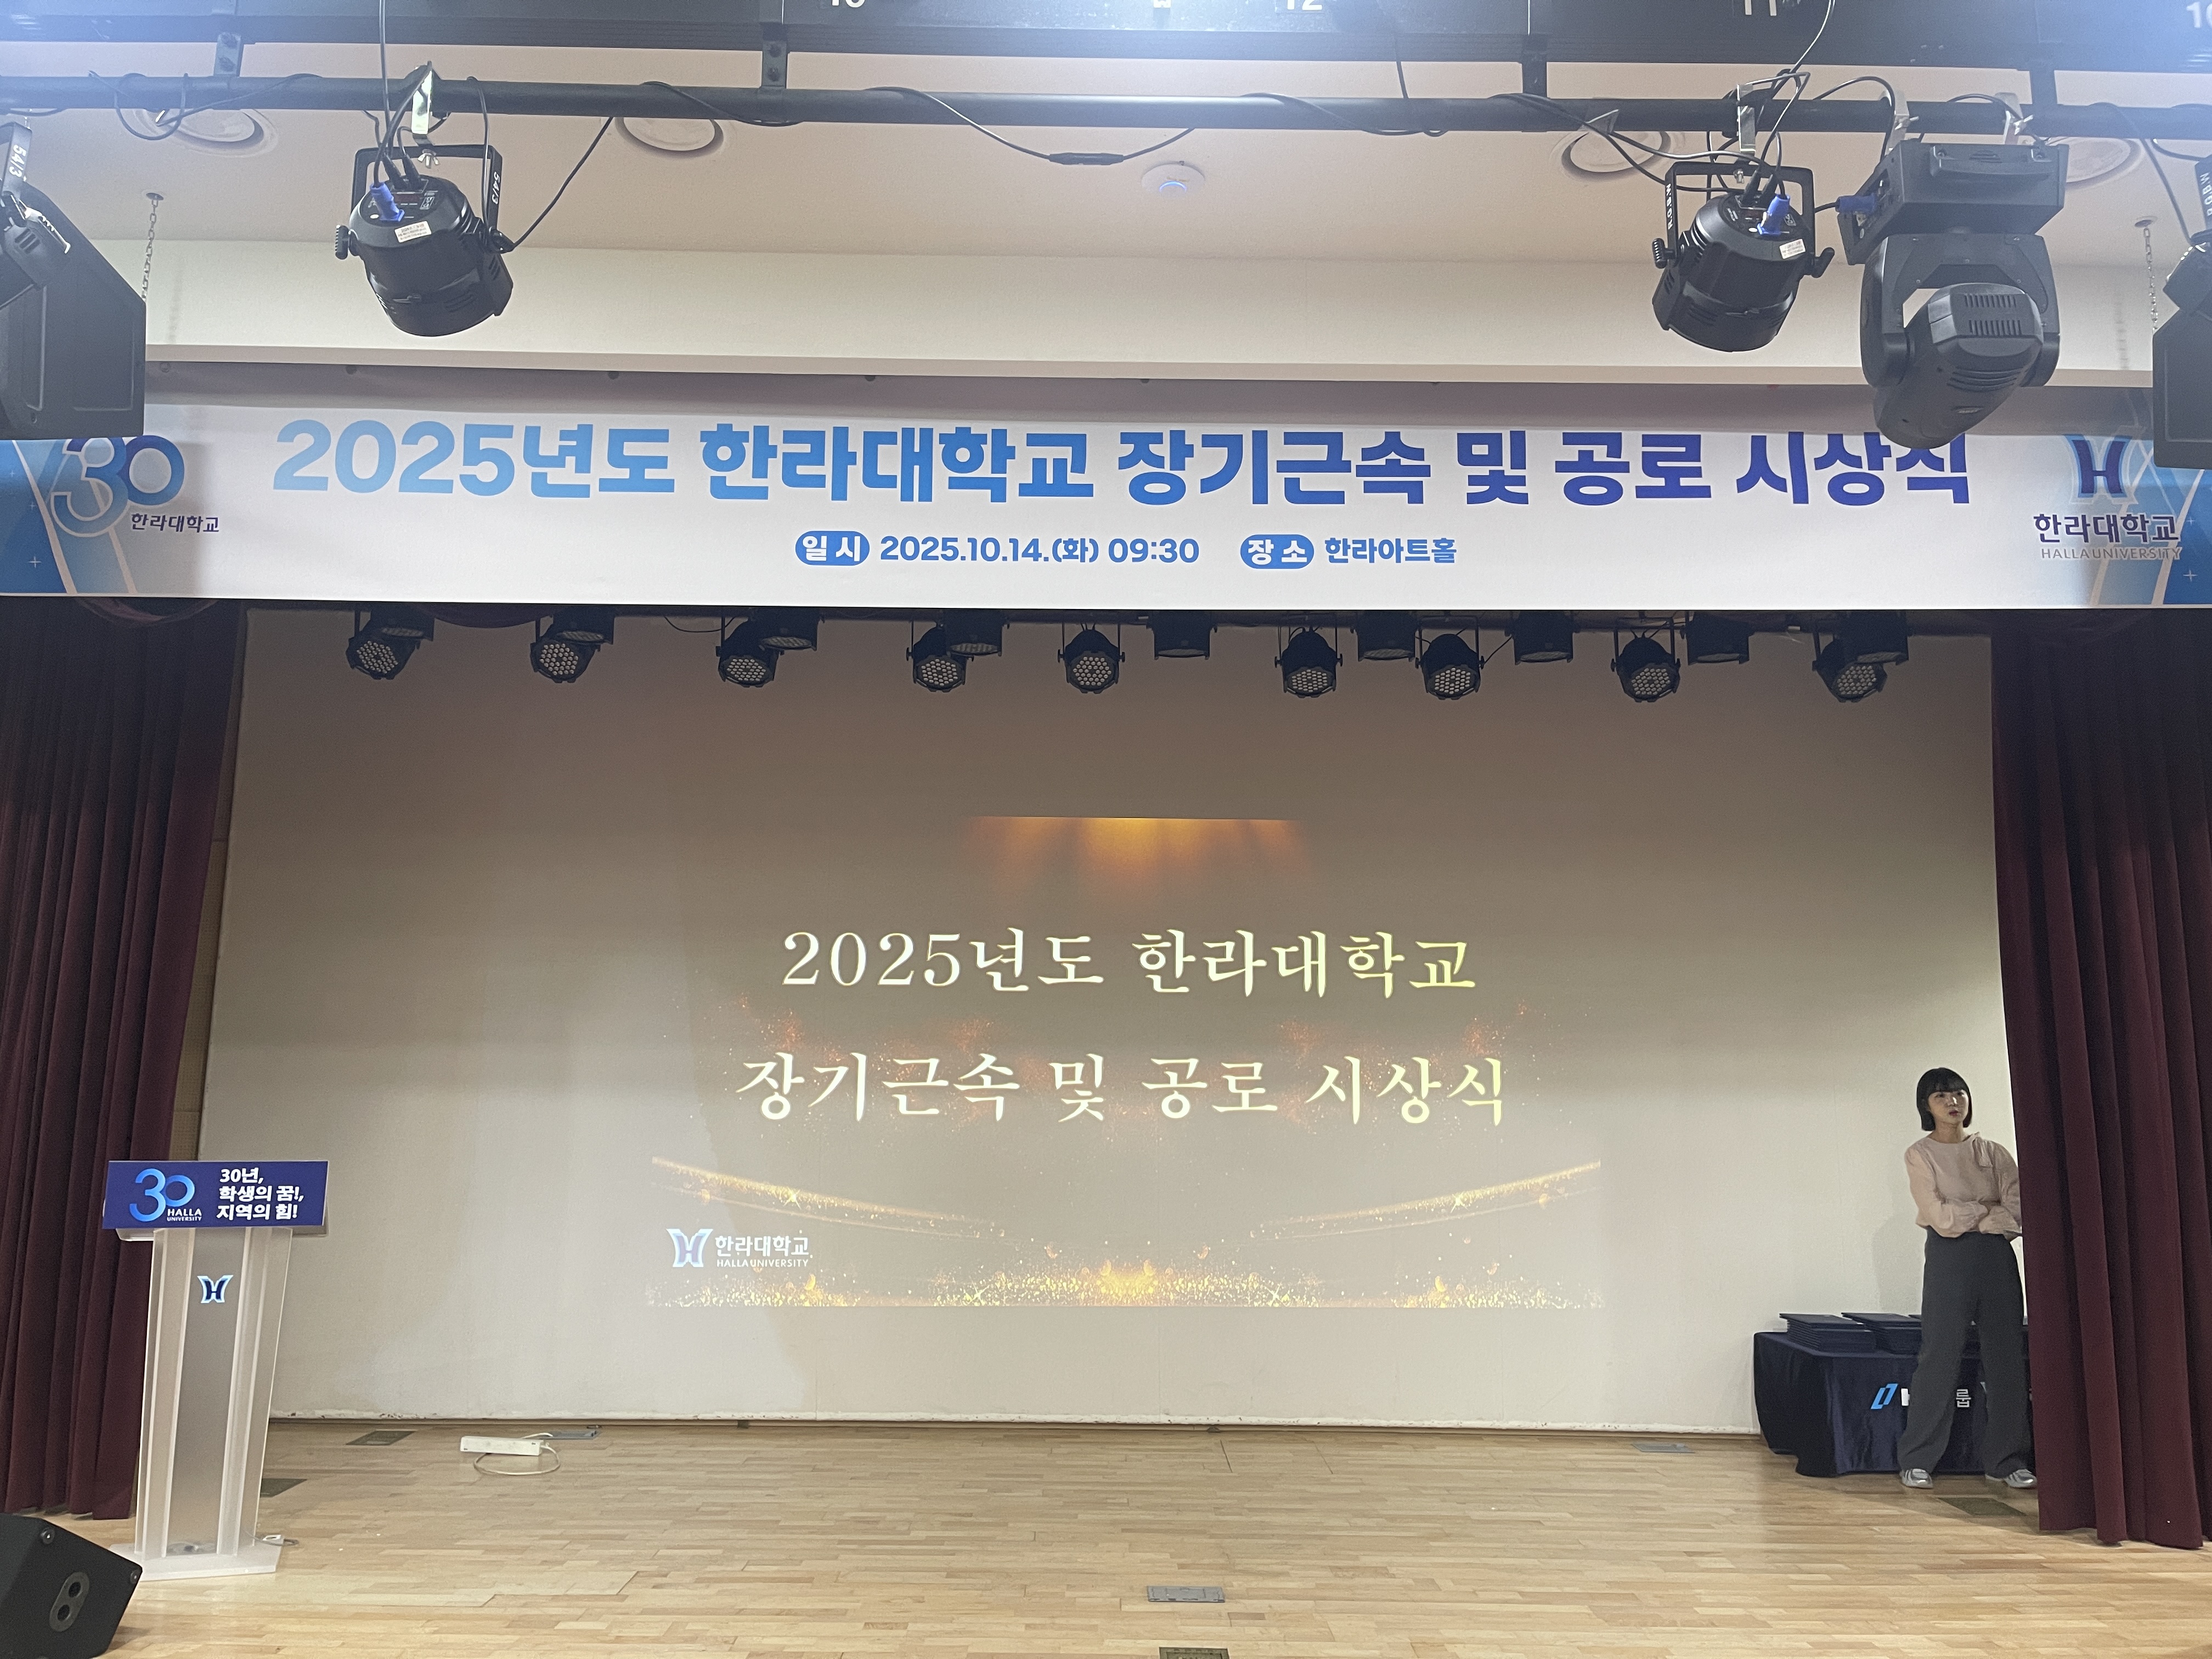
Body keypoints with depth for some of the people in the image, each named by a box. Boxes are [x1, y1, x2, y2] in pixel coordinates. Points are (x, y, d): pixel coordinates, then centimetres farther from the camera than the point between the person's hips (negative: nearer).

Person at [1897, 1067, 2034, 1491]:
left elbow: (2018, 1210, -3)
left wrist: (1967, 1217, -11)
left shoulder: (1993, 1153, 10)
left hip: (1997, 1256, 4)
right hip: (1949, 1258, -4)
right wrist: (1988, 1209, -2)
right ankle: (1916, 1460, 4)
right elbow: (1941, 1217, -10)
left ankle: (2006, 1459, 14)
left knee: (2008, 1358, 3)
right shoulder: (1920, 1155, 0)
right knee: (1940, 1358, -4)